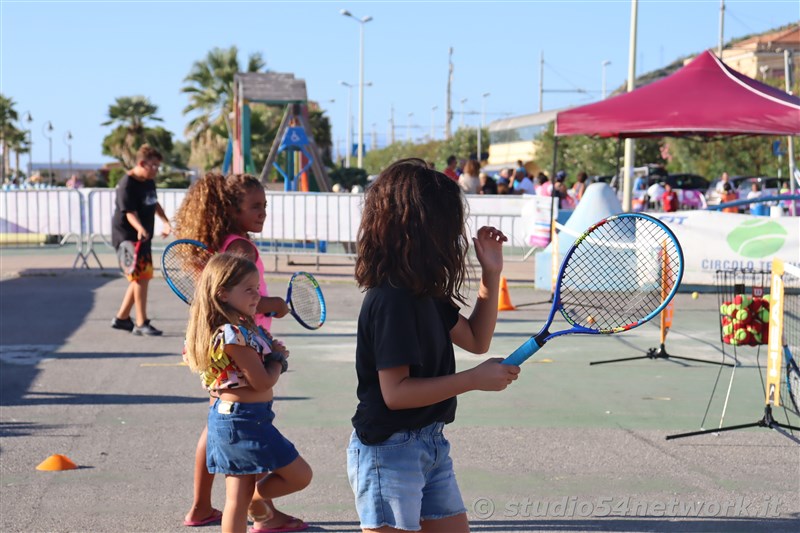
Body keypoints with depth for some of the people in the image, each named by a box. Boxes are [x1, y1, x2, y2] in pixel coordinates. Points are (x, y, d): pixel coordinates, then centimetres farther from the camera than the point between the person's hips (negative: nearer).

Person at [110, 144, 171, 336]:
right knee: (140, 277, -12)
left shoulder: (149, 182, 8)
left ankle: (122, 318, 25)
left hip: (143, 238, 10)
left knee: (142, 278, 13)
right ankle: (141, 324, -7)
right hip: (127, 237, -10)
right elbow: (130, 212, -27)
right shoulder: (127, 185, -19)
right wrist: (140, 229, -43)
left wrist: (165, 221, 22)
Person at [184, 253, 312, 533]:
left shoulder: (240, 328, 10)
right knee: (301, 476, 2)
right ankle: (254, 502, 14)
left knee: (237, 499, 12)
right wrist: (279, 358, 0)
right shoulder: (234, 334, -20)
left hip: (227, 414, 10)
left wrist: (275, 354, -3)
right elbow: (262, 381, -18)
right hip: (245, 419, -10)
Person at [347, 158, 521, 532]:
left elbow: (475, 339, 19)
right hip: (390, 451, -10)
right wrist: (473, 379, -23)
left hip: (431, 445, 10)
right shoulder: (390, 301, -21)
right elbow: (395, 392, -24)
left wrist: (491, 274, 8)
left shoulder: (425, 292, 8)